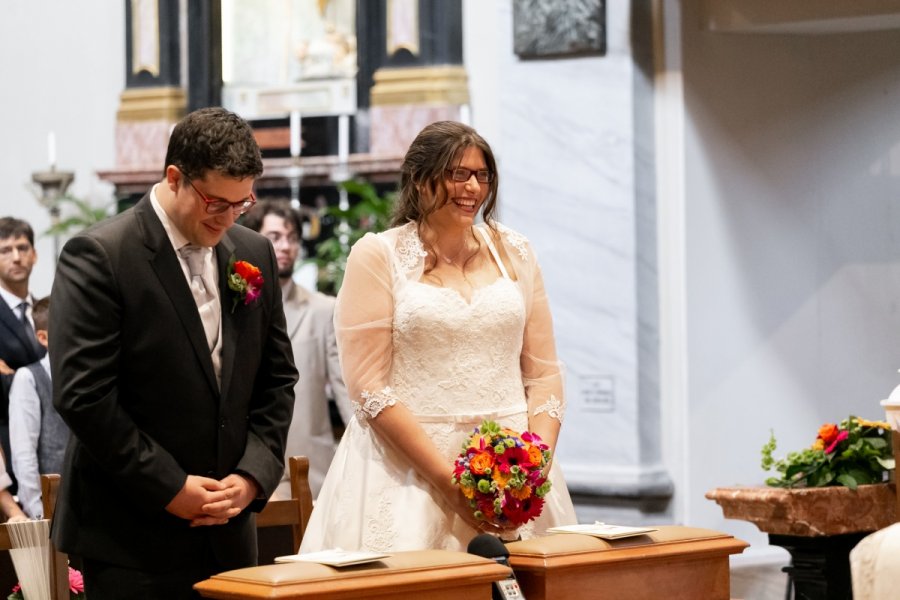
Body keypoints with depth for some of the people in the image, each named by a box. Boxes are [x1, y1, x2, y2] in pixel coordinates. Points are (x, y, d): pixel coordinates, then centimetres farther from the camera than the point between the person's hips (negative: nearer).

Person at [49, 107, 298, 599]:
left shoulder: (255, 254, 9)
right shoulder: (99, 257, -10)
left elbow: (277, 379, 14)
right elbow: (82, 395, -15)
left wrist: (254, 474, -1)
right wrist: (170, 488, -14)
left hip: (228, 531, 5)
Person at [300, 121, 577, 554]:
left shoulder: (514, 253, 11)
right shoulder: (377, 255, -1)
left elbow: (543, 373, 10)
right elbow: (369, 387, -7)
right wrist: (448, 479, -15)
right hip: (407, 468, -3)